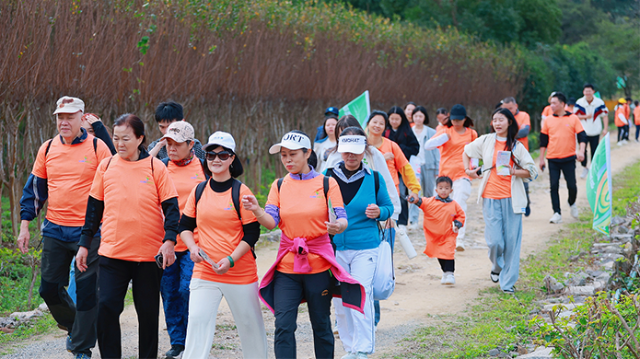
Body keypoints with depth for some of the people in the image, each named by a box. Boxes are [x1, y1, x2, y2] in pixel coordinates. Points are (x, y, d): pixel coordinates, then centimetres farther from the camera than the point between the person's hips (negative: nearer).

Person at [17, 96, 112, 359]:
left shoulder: (97, 147, -3)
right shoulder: (48, 149, 7)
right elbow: (35, 188, 13)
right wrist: (24, 226, 9)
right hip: (54, 230, 4)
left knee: (86, 291, -2)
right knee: (49, 288, 6)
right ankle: (72, 326, 33)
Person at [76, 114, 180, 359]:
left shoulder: (155, 167, -2)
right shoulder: (106, 166, 5)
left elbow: (171, 207, -3)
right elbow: (94, 207, 12)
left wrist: (169, 241, -16)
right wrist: (84, 244, 10)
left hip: (149, 255, -1)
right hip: (112, 253, 2)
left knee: (148, 313, 8)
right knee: (106, 308, -8)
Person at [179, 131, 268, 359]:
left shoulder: (241, 192, -6)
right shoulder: (198, 191, 6)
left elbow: (252, 233, -7)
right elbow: (185, 226, 14)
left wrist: (231, 260, -17)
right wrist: (193, 247, -6)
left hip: (240, 272, -2)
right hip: (204, 271, 3)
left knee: (250, 324, 8)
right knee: (197, 321, -8)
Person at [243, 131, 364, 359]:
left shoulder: (327, 184, -1)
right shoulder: (279, 186, 6)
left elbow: (342, 220, -6)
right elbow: (272, 221, -5)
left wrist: (337, 226, -30)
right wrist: (257, 211, -26)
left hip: (319, 263, -2)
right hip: (287, 265, 2)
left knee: (321, 325, 9)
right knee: (283, 326, -6)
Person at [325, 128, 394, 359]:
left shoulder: (373, 178, 0)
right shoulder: (328, 177, 2)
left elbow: (389, 207, 11)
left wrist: (379, 212, -11)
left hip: (365, 248, -2)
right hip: (334, 247, 2)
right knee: (339, 299, 7)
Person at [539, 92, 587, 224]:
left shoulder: (573, 119, 0)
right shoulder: (548, 120, 6)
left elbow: (582, 136, -2)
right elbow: (543, 140, 11)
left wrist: (581, 151, -18)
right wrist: (541, 158, 10)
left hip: (569, 158, -2)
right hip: (553, 159, 2)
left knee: (571, 185, 1)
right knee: (554, 186, -2)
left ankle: (572, 203, 30)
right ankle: (557, 213, 3)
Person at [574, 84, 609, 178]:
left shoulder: (600, 102, -5)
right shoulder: (579, 103, -5)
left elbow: (605, 116, 1)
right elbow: (575, 116, 0)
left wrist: (605, 129, -7)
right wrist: (585, 116, -17)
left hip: (595, 132, 0)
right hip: (583, 131, 0)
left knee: (594, 152, 5)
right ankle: (585, 168, 17)